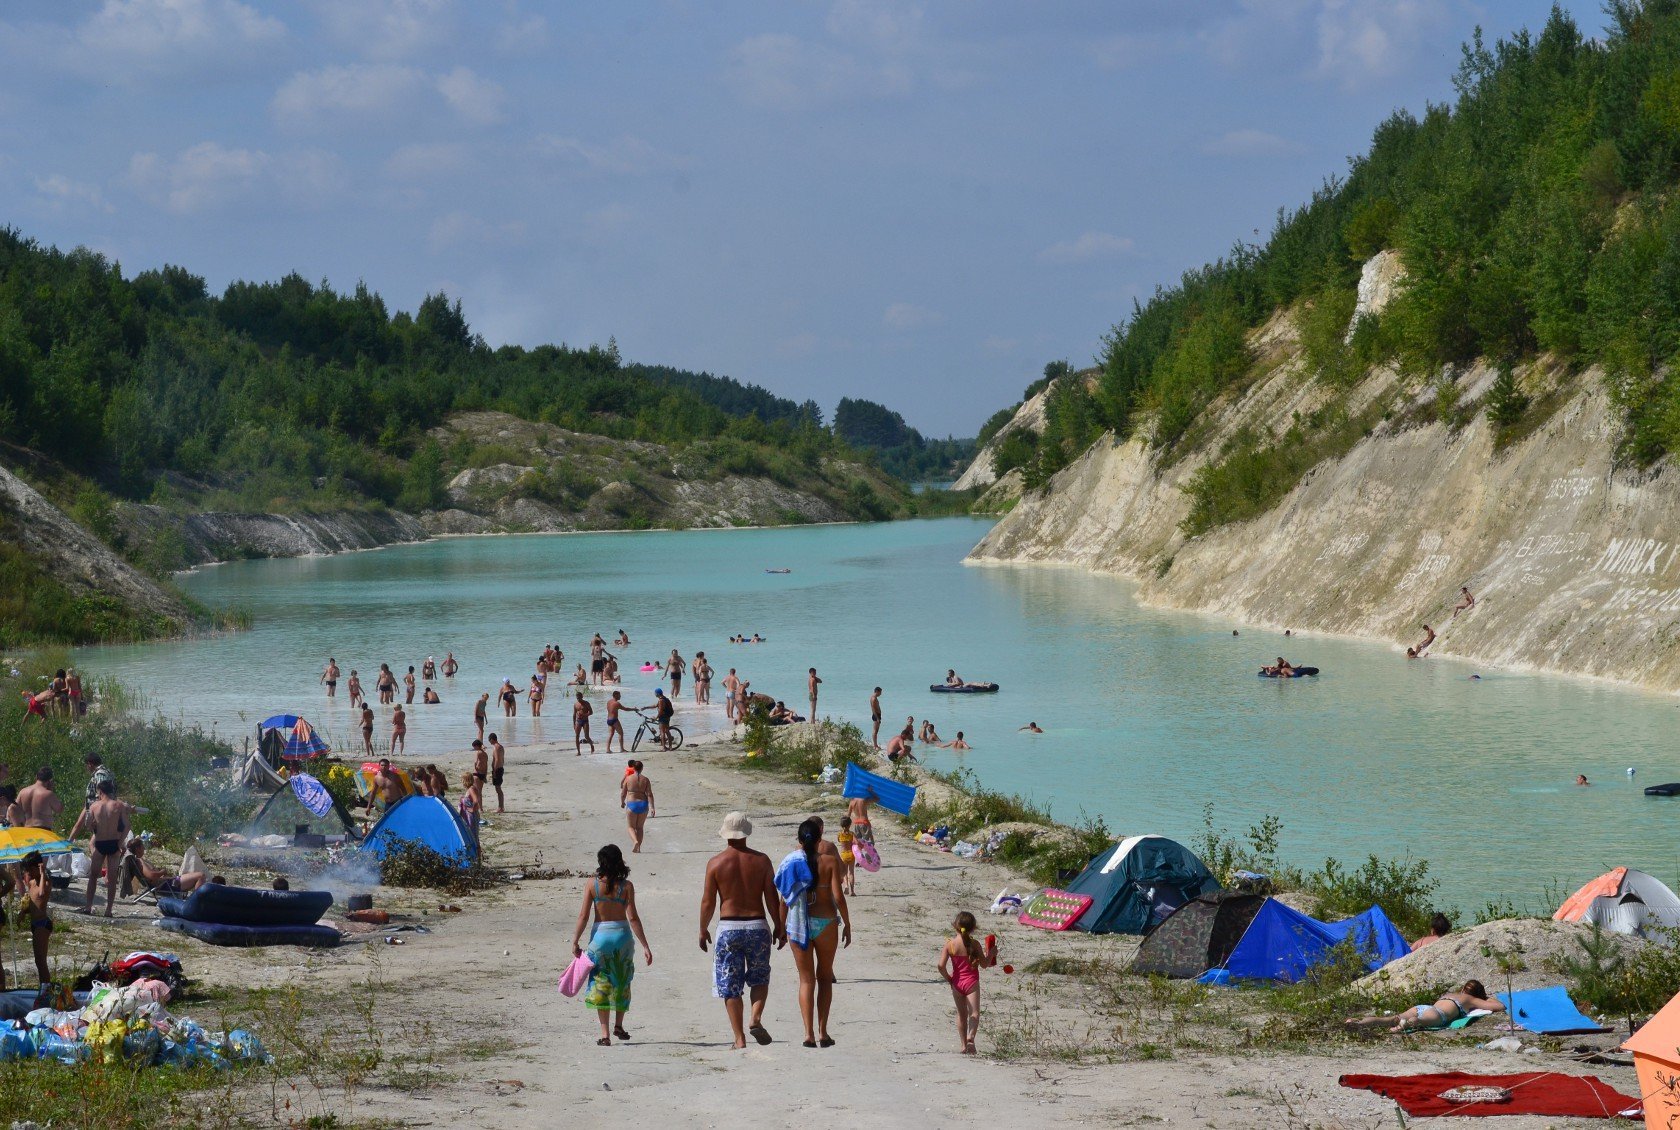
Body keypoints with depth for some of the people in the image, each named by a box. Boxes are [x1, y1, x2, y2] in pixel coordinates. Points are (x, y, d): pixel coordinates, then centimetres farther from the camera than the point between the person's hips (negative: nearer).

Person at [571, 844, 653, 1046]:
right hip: (622, 935, 0)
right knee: (622, 982, 21)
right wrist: (645, 946, -4)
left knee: (601, 984, 8)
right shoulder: (626, 886, -6)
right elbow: (633, 918, -8)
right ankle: (618, 1025, 22)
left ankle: (605, 1033, 4)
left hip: (600, 935, 0)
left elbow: (583, 916, -6)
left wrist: (575, 941, 2)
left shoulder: (593, 884, -5)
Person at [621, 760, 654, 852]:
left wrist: (622, 802, 19)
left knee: (631, 827, 7)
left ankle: (635, 841, -20)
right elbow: (649, 794, -8)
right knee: (640, 827, 17)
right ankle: (638, 847, 17)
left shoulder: (628, 778, -5)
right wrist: (652, 807, -9)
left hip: (631, 804, -2)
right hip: (643, 804, 2)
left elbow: (623, 793, 1)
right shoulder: (645, 780, -2)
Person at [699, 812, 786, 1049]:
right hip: (758, 925, 1)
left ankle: (739, 1038, 4)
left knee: (730, 986, 6)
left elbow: (708, 902, -3)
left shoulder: (715, 862, -4)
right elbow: (772, 898, -1)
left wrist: (703, 930, 10)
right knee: (759, 978, 19)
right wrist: (779, 927, 11)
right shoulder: (761, 860, -2)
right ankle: (755, 1018, -5)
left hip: (728, 928, -1)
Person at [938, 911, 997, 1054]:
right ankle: (970, 1037, -31)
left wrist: (948, 978, 4)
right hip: (971, 982, -3)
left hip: (956, 982, 3)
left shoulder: (950, 944, -7)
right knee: (974, 1013, -5)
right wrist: (991, 954, 13)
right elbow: (984, 964, -4)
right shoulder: (974, 944, -10)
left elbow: (941, 965, -12)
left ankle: (963, 1044, 22)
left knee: (961, 1014, 18)